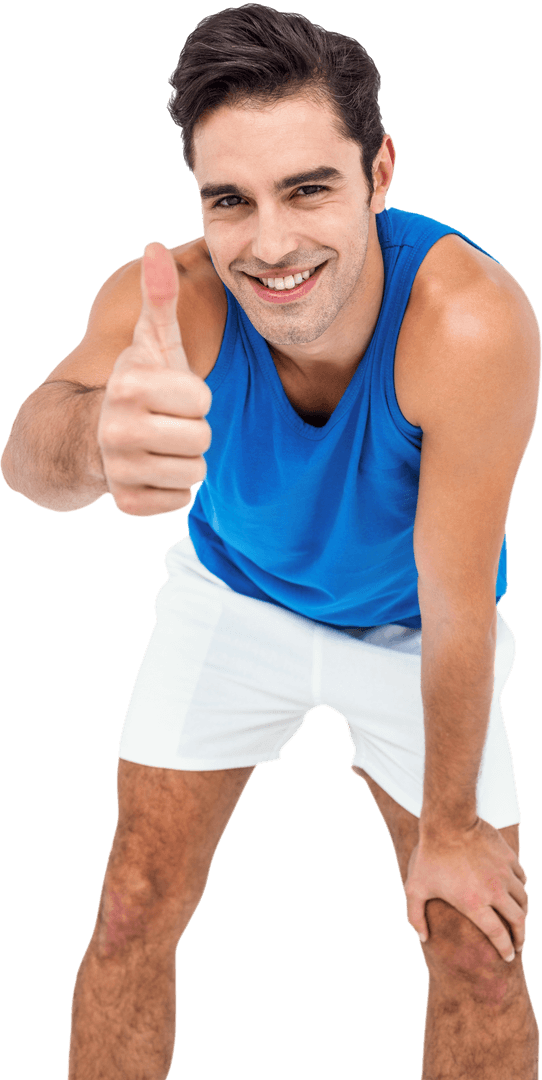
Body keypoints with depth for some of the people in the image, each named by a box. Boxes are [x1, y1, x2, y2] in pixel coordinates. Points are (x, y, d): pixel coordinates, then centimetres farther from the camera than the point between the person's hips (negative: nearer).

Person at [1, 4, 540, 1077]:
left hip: (408, 625, -1)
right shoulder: (172, 298, -30)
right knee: (133, 915, 0)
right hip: (234, 596, 2)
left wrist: (448, 829, -16)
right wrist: (97, 432, -75)